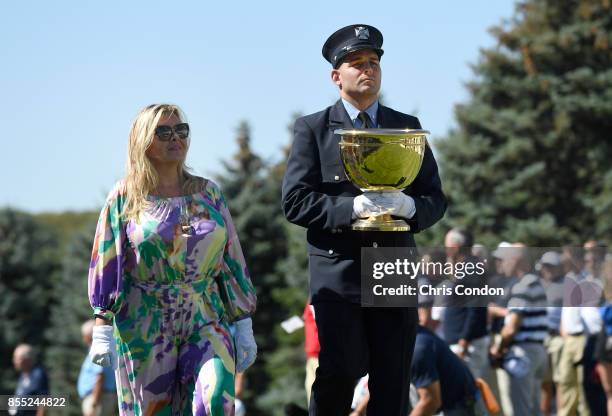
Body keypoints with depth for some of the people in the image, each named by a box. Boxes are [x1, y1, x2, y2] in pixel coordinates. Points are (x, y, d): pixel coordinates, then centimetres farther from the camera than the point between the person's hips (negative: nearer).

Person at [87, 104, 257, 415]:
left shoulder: (208, 194, 10)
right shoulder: (125, 197, 3)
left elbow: (232, 260, 11)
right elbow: (106, 265, -1)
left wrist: (244, 326, 6)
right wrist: (102, 330, -9)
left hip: (206, 320, 1)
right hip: (145, 326, -1)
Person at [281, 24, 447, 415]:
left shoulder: (407, 127, 14)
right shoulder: (313, 129, 5)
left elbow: (435, 199, 12)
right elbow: (295, 201, -4)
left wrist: (409, 206, -12)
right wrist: (353, 207, -18)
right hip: (337, 275, -3)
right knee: (339, 374, -12)